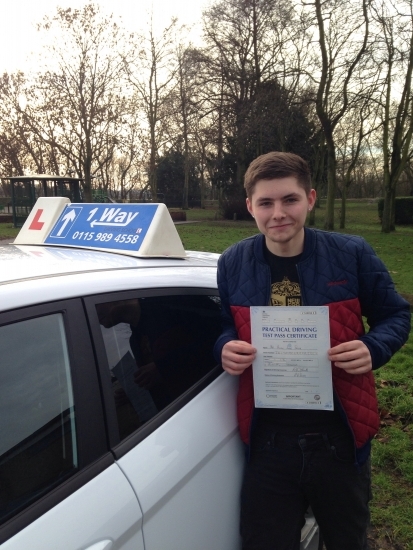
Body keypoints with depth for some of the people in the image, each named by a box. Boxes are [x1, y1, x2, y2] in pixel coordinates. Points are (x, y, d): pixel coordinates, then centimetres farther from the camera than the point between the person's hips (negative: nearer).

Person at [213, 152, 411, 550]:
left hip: (341, 438, 0)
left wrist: (373, 349, -17)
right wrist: (225, 348, -13)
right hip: (268, 441, 1)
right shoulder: (232, 263, -3)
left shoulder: (352, 254, -9)